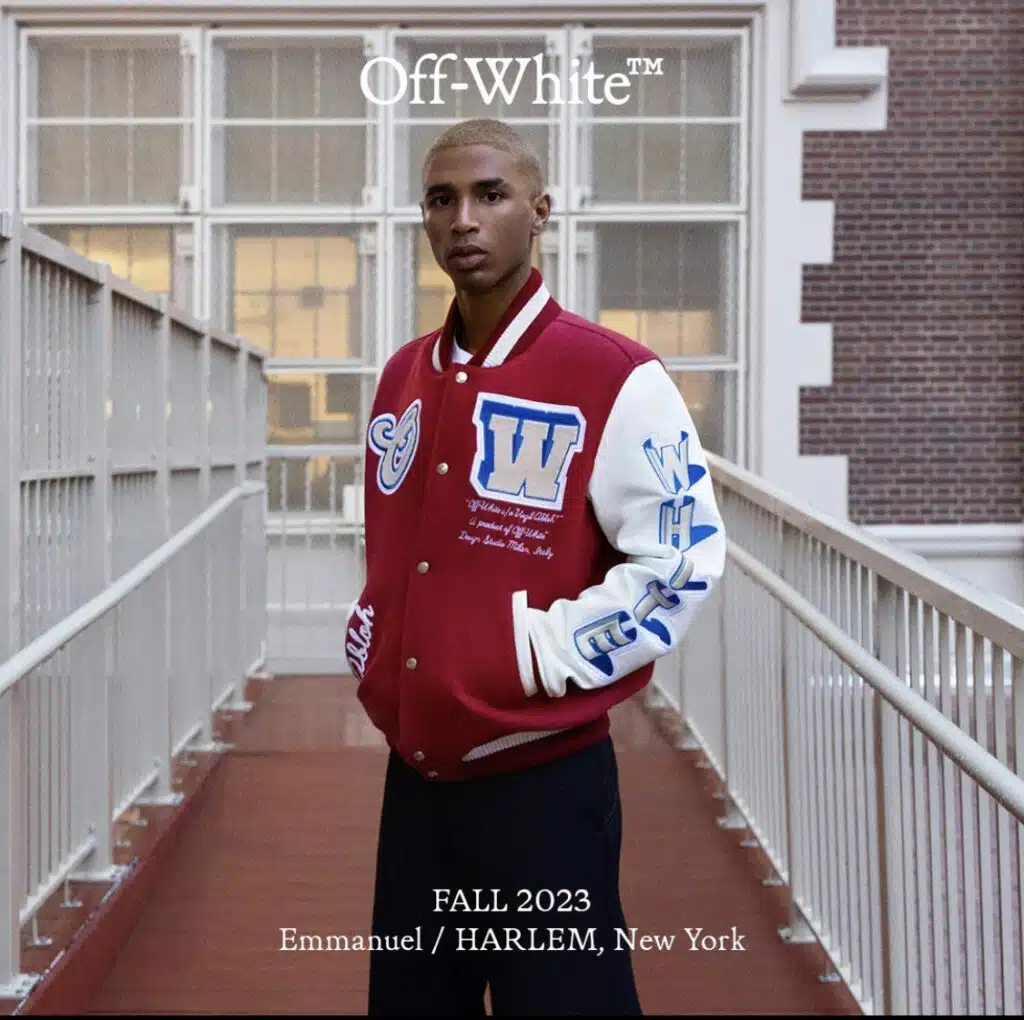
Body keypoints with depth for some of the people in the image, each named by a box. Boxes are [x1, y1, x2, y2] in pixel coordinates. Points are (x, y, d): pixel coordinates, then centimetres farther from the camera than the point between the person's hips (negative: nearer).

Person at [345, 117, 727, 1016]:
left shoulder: (613, 377, -12)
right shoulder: (402, 379, 10)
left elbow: (682, 559, -14)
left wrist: (541, 658, -15)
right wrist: (375, 646, 10)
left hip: (543, 777, -6)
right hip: (414, 776, 7)